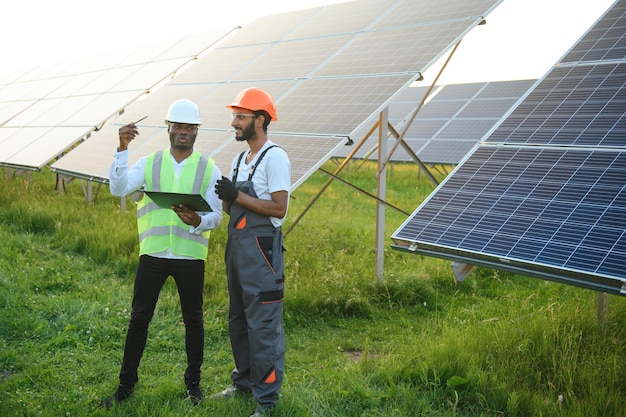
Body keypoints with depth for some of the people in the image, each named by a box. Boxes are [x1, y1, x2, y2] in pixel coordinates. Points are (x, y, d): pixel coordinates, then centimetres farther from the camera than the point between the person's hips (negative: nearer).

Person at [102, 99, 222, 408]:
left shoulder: (209, 169, 2)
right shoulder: (149, 163, 4)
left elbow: (216, 216, -2)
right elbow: (117, 188, -11)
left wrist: (197, 220, -24)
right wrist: (122, 149, -20)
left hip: (190, 256, 0)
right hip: (152, 254, 1)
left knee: (193, 320, 9)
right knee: (139, 318, 5)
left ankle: (193, 382, 24)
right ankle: (126, 384, 16)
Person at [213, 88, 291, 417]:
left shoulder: (274, 158, -12)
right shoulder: (239, 160, 15)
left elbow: (279, 208, -19)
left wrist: (237, 196, -19)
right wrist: (226, 197, -2)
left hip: (261, 248, -9)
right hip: (236, 244, 9)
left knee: (263, 326, -5)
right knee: (238, 321, 18)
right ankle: (244, 381, 32)